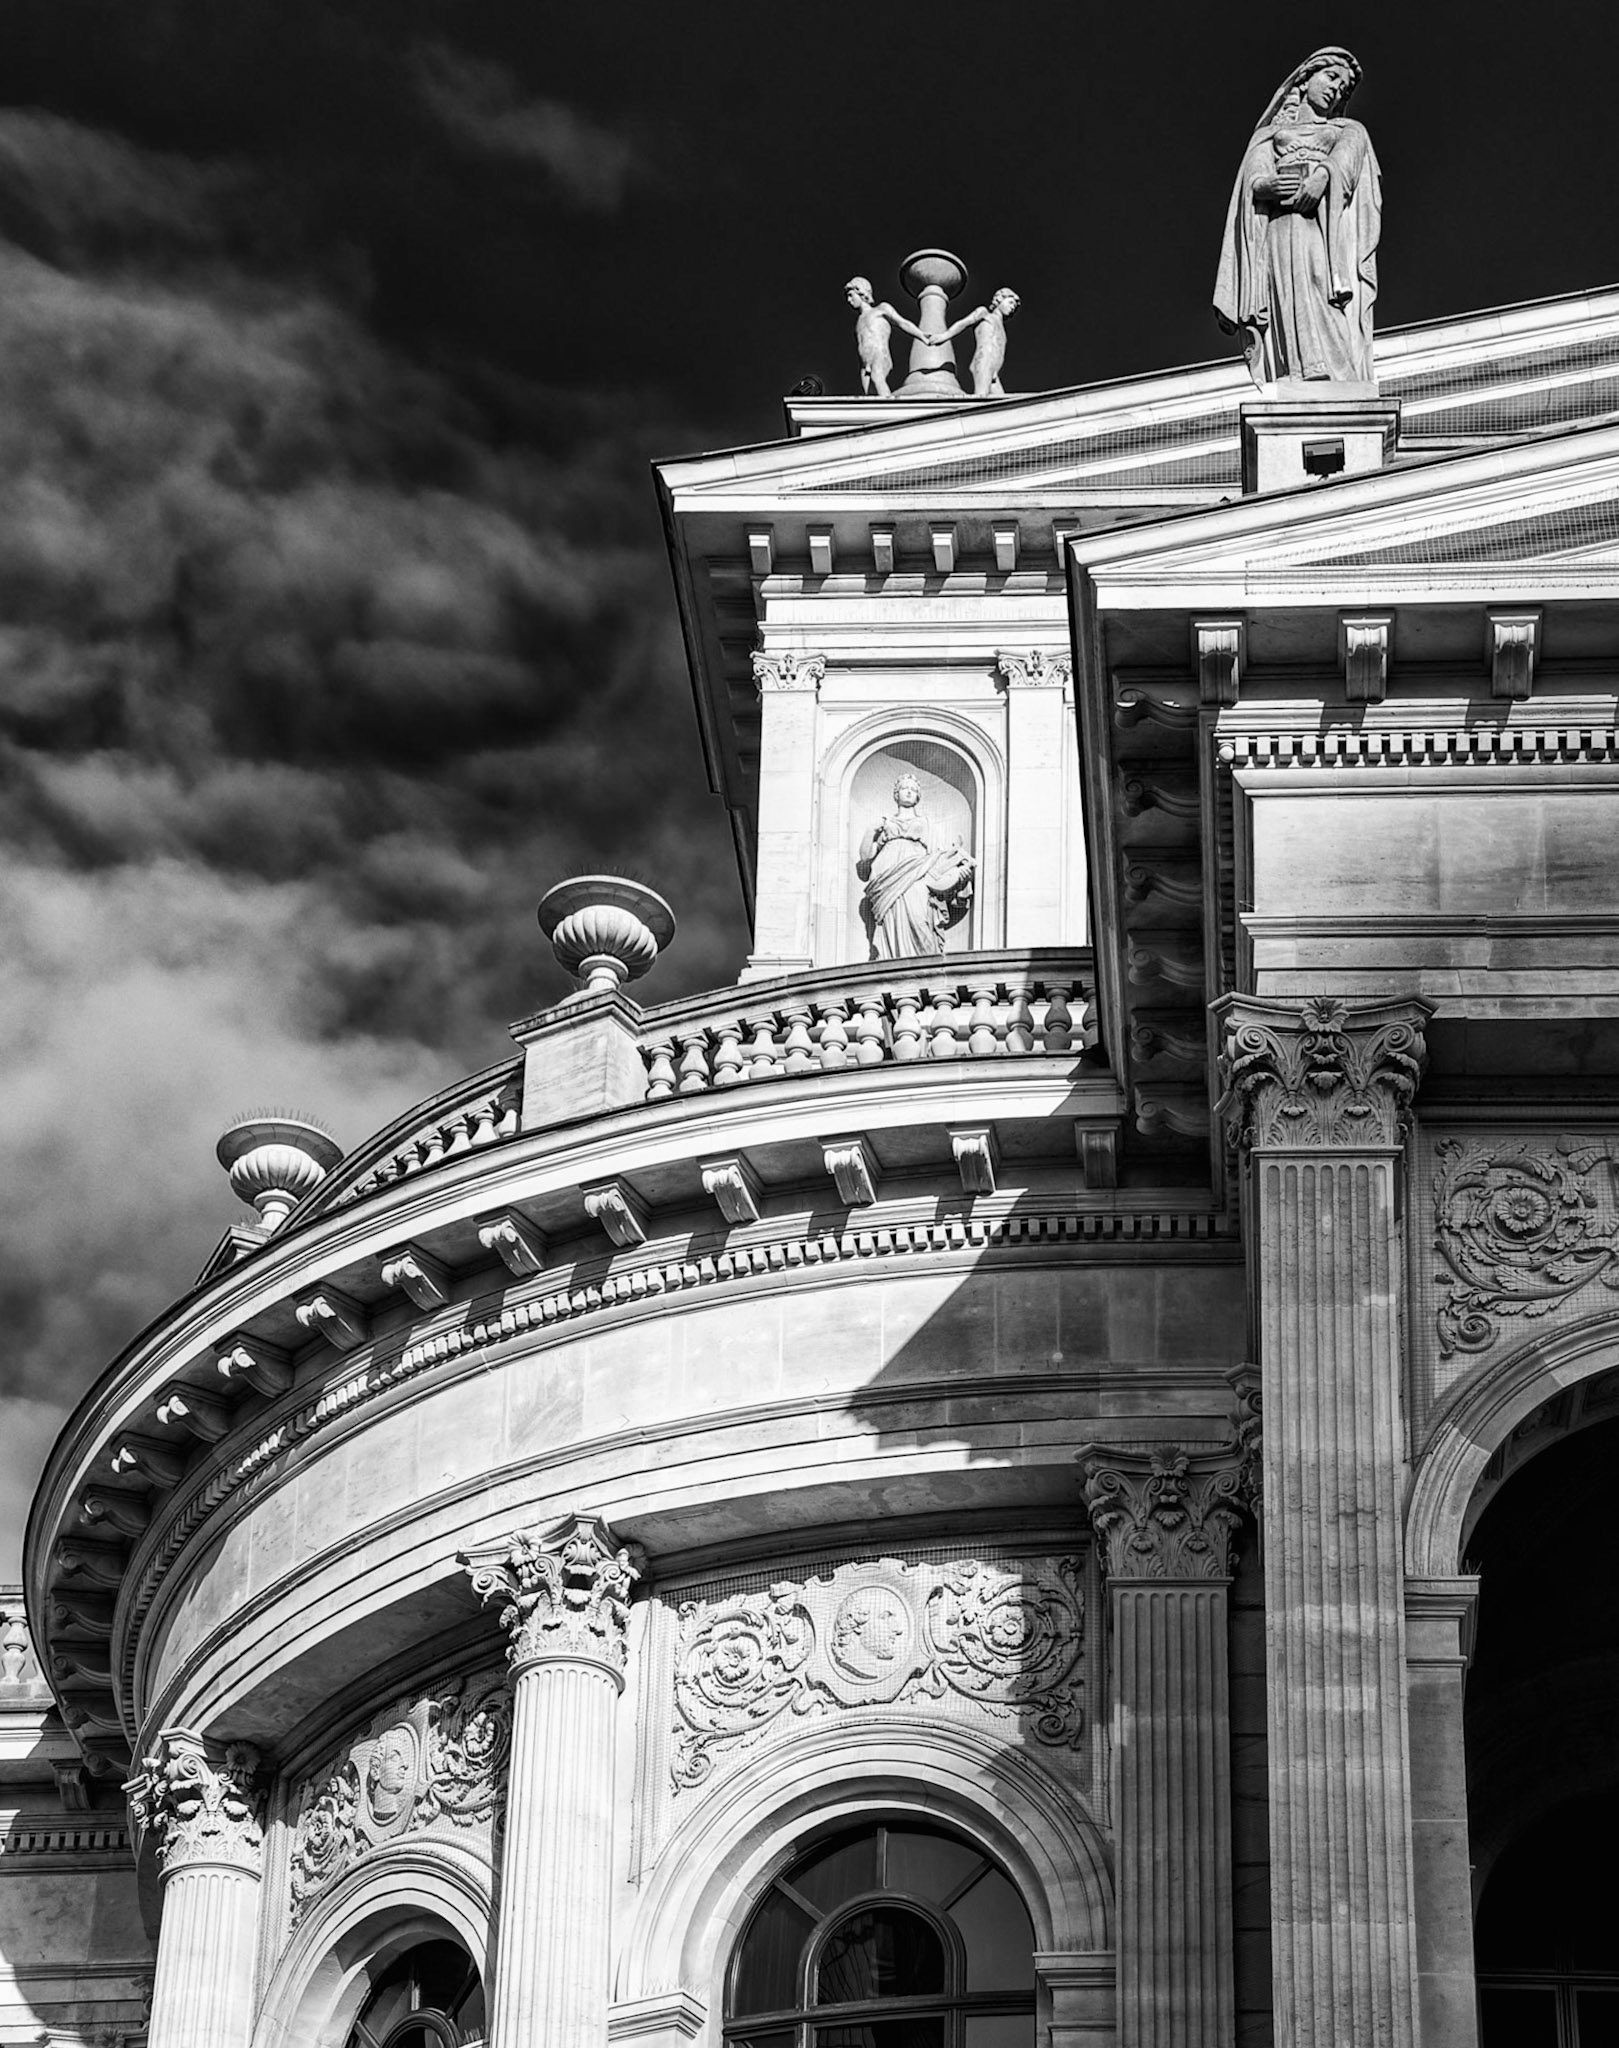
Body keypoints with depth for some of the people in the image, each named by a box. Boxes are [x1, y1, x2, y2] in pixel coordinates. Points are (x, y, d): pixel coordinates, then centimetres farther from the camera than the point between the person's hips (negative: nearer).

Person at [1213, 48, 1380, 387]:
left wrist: (1323, 175, -20)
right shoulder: (1269, 134, 30)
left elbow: (1345, 157, 4)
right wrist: (1272, 186, -16)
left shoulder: (1351, 131, 29)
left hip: (1329, 232, 0)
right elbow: (1255, 178, 10)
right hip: (1279, 230, 0)